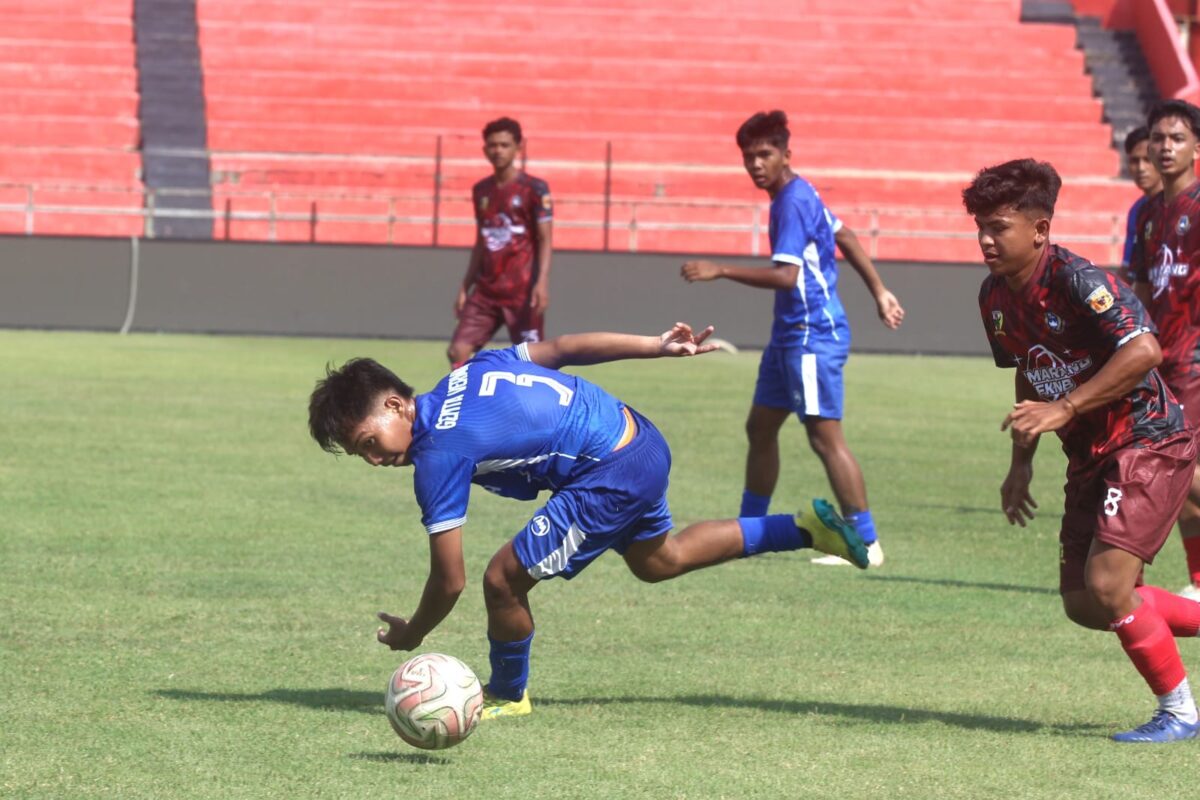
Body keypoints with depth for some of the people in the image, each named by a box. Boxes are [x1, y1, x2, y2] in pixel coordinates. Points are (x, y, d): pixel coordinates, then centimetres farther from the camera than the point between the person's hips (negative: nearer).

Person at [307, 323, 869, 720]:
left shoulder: (439, 455, -18)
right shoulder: (467, 373, 4)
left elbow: (450, 581, -15)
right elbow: (562, 348, 8)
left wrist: (410, 636, 2)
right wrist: (658, 347, 13)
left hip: (613, 477, -10)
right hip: (642, 438, 10)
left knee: (505, 580, -7)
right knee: (658, 560, 33)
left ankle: (507, 696, 18)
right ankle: (807, 529, 35)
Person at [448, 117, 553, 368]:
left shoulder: (534, 188, -5)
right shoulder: (481, 190, 13)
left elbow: (545, 240, -7)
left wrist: (542, 282, -20)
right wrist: (465, 287, 16)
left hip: (522, 291, -6)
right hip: (486, 291, 6)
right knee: (458, 352, -3)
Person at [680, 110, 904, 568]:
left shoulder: (793, 203, -18)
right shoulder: (798, 196, 13)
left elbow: (785, 275, -27)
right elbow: (844, 237, 22)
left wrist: (720, 271, -26)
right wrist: (879, 293, 25)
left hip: (812, 337, -11)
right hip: (790, 336, 11)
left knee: (825, 437, -11)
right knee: (760, 427, 16)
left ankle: (866, 543, -10)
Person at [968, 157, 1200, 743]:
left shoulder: (1075, 280, -22)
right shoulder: (996, 296, 5)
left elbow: (1143, 350, -32)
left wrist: (1065, 408, -32)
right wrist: (1021, 464, 16)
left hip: (1148, 443, -9)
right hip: (1092, 457, 9)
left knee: (1107, 585, -18)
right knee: (1082, 603, 7)